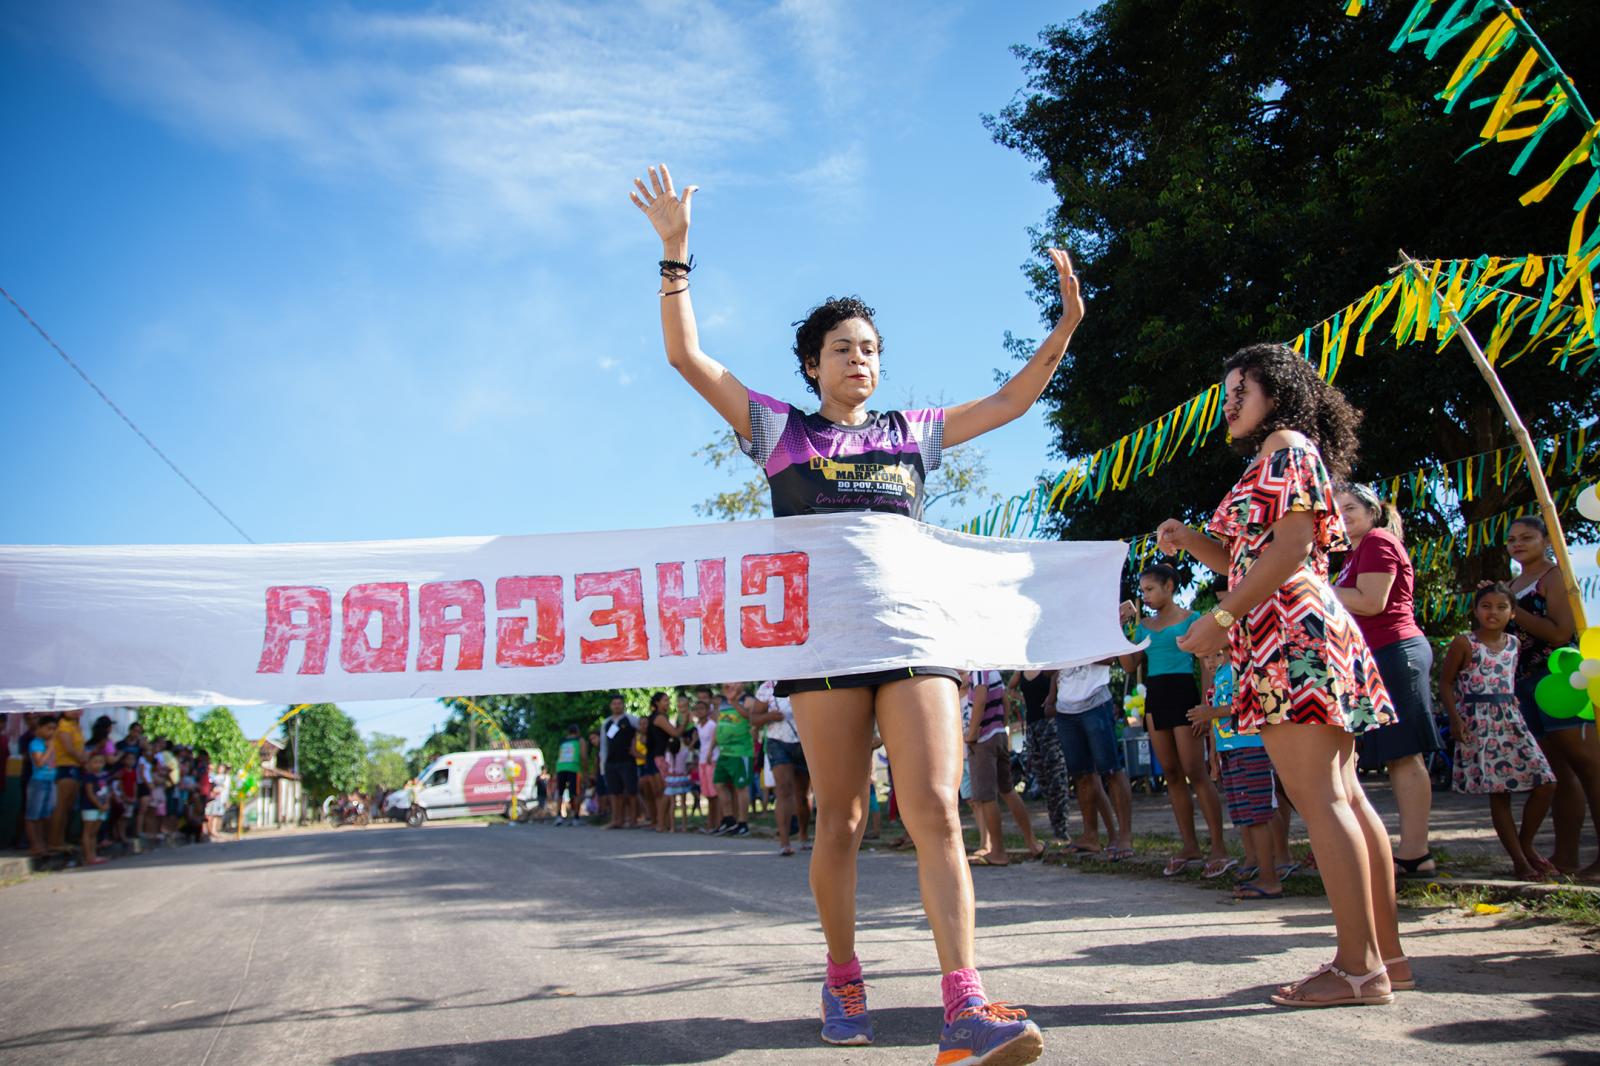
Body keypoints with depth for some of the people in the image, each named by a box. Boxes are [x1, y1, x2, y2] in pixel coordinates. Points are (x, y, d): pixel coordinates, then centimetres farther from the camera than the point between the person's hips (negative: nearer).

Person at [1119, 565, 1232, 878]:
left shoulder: (1190, 617, 0)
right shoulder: (1144, 624, 15)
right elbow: (1130, 665, 9)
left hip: (1182, 691, -6)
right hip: (1154, 696, 6)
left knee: (1194, 772, -10)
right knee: (1172, 773, 6)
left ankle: (1219, 848, -6)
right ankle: (1189, 846, 12)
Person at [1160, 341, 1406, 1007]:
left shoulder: (1288, 443, -2)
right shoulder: (1272, 462, 26)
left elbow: (1291, 547, -14)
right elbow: (1250, 564, 24)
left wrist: (1221, 619, -15)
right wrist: (1191, 541, 11)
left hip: (1292, 632, -10)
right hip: (1304, 634, 10)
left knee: (1319, 799, -12)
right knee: (1343, 796, 8)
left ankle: (1360, 968, -11)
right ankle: (1385, 954, 12)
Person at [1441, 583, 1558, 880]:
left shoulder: (1514, 643, 10)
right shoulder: (1464, 643, -5)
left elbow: (1514, 680, 19)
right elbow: (1445, 682, -4)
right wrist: (1455, 718, -13)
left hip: (1512, 721, 5)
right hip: (1479, 724, -5)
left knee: (1546, 783, -1)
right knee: (1499, 794, -3)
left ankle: (1525, 844, 19)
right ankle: (1519, 861, 4)